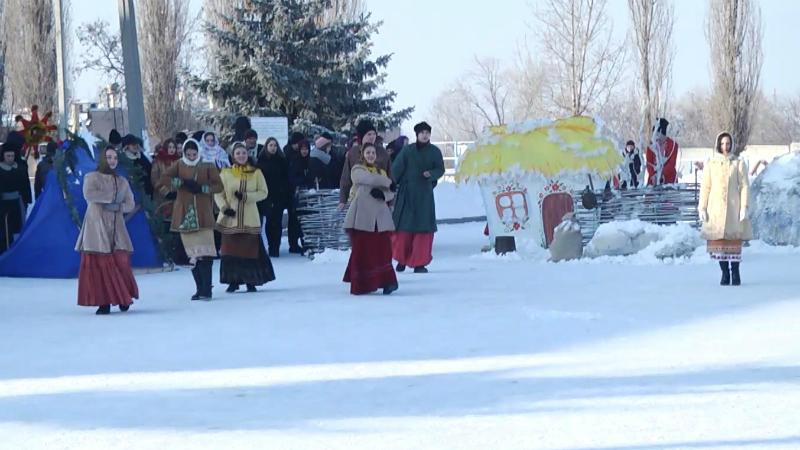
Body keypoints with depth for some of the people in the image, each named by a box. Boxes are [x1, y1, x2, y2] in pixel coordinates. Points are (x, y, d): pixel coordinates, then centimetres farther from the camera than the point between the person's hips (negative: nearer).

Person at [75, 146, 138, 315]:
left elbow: (130, 204, 13)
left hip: (116, 225, 3)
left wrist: (116, 206, -7)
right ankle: (104, 302, -7)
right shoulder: (92, 177, 5)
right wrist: (112, 196, -9)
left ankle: (123, 298, 9)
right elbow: (88, 193, -14)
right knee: (98, 263, -9)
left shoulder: (122, 182, 18)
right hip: (96, 225, -3)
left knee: (121, 261, -8)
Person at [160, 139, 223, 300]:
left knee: (205, 254, -10)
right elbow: (163, 178, -2)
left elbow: (218, 186, 0)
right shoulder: (179, 165, 8)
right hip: (185, 215, 2)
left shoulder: (208, 166, 3)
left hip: (203, 215, -2)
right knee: (191, 254, 5)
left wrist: (202, 188, -14)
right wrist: (180, 182, -15)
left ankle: (206, 290, -8)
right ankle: (200, 288, 13)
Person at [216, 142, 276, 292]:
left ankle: (251, 281, 7)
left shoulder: (256, 173, 5)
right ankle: (233, 280, 8)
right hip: (231, 218, 0)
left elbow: (263, 192, 2)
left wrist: (246, 196, -13)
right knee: (230, 249, -2)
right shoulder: (226, 173, 6)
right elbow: (218, 193, 6)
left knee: (250, 250, -3)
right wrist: (224, 207, -12)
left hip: (249, 219, 0)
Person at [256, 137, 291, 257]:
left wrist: (287, 196, -1)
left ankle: (275, 248, 1)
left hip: (279, 196, 0)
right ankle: (272, 246, 4)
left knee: (277, 223, -2)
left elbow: (286, 179, 5)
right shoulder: (261, 160, 4)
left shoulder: (282, 161, 5)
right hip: (266, 196, 0)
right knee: (270, 222, -2)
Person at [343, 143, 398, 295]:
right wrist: (388, 183, 1)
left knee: (382, 249, -5)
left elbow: (391, 193, 12)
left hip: (380, 217, 4)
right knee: (362, 250, -4)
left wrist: (382, 193, -10)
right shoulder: (357, 171, 6)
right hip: (362, 215, -4)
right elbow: (371, 179, -12)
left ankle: (387, 281, -3)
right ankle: (361, 285, 2)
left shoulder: (381, 173, 21)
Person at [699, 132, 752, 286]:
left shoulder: (738, 163, 3)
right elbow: (705, 187, 8)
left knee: (734, 241, -4)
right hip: (715, 208, 2)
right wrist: (702, 208, 1)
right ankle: (725, 274, 8)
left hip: (733, 208, -2)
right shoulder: (710, 164, 7)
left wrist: (744, 208, -6)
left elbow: (744, 186, 1)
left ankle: (735, 273, 4)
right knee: (718, 240, 0)